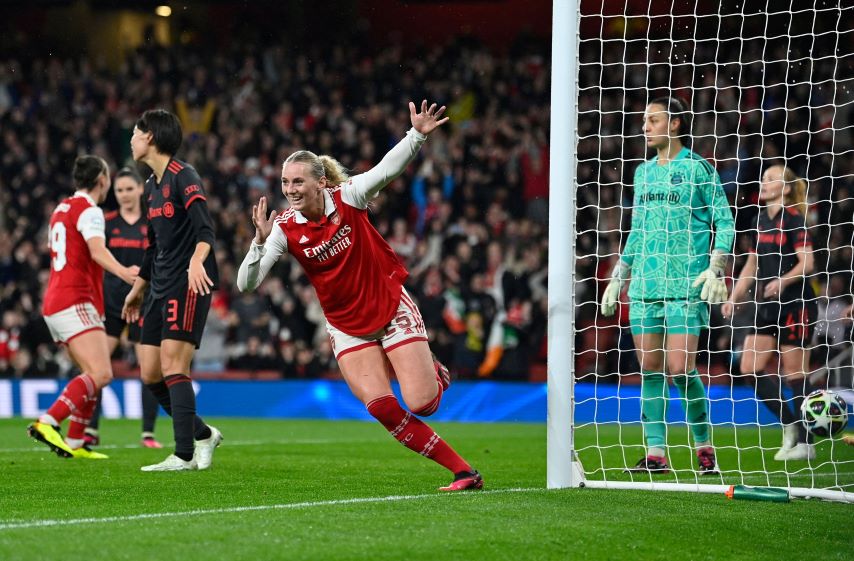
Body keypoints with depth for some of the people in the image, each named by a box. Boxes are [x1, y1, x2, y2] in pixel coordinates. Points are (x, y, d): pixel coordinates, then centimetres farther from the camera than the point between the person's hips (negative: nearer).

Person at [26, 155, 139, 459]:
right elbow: (97, 250, -26)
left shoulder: (61, 209, 20)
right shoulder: (89, 210, -8)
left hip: (54, 303, 10)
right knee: (101, 373, -19)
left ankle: (74, 443, 11)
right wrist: (123, 272, -43)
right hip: (75, 303, -10)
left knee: (93, 374, 15)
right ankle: (47, 423, -29)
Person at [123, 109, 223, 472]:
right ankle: (202, 434, 20)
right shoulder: (152, 185, 17)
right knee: (149, 374, 6)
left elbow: (205, 227, -24)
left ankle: (184, 455, -12)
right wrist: (138, 289, 33)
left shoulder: (183, 176, -10)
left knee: (173, 367, -14)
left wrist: (197, 260, -42)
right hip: (161, 288, 9)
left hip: (188, 285, -9)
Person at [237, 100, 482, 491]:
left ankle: (434, 375, 30)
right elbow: (247, 284, -15)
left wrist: (417, 135, -44)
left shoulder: (347, 197, -14)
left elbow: (389, 167, -27)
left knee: (420, 403, -10)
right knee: (382, 408, -14)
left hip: (392, 308, -2)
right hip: (347, 325, 2)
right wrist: (260, 243, -32)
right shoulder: (284, 229, -11)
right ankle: (463, 471, -3)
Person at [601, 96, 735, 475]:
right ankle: (656, 453, 5)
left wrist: (715, 270, -12)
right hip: (645, 284, 6)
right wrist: (617, 277, 19)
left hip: (686, 285, -6)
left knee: (680, 368, -12)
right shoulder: (643, 172, 16)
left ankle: (704, 446, 5)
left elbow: (725, 223, -2)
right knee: (649, 369, 2)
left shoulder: (696, 168, -2)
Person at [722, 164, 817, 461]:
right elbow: (752, 265, 20)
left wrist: (782, 281, -33)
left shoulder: (793, 219, -9)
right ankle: (790, 425, 11)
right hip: (768, 305, 8)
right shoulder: (760, 221, 13)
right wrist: (734, 297, 12)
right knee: (750, 367, 0)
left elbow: (807, 262, -18)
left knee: (795, 375, -4)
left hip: (795, 305, -8)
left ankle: (805, 442, 5)